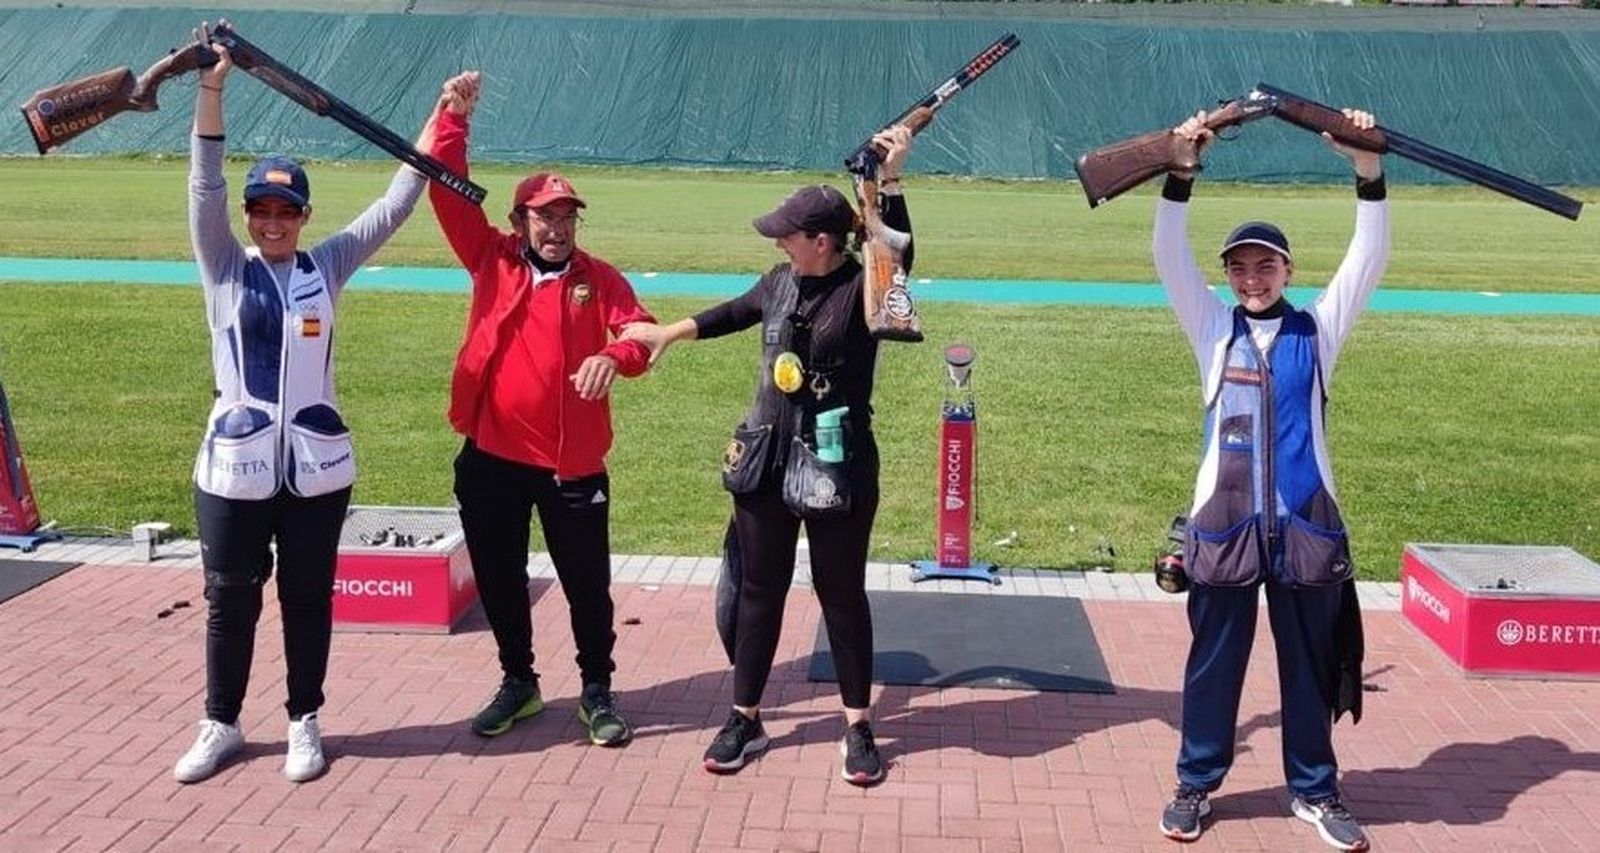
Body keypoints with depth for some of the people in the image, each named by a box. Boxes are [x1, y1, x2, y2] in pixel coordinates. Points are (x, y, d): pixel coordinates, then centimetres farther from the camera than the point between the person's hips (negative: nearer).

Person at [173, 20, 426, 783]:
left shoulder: (326, 266, 3)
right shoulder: (226, 269, 0)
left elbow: (392, 209, 1)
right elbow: (206, 191, -12)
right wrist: (210, 90, -23)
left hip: (315, 466, 1)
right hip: (236, 465, -1)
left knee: (307, 598, 11)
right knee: (230, 599, 11)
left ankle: (303, 724, 25)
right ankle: (221, 726, 27)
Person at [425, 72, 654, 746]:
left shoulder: (599, 279, 0)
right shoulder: (492, 260, 3)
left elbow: (640, 336, -13)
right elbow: (448, 193, -4)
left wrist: (615, 356, -35)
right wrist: (453, 119, -15)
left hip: (572, 462, -2)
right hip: (491, 456, 2)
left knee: (587, 582, 7)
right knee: (498, 578, 13)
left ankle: (598, 692, 25)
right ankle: (518, 682, 32)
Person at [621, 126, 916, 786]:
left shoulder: (862, 288, -12)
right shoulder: (781, 281, 5)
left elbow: (896, 260, -34)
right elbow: (738, 313, 24)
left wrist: (891, 180, -38)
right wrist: (670, 332, 29)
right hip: (766, 462, 6)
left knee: (842, 593, 6)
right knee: (759, 590, 13)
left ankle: (858, 727, 19)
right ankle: (745, 719, 25)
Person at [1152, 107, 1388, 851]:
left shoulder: (1318, 329, 6)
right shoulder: (1215, 329, 5)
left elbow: (1369, 258, -2)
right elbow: (1169, 258, -5)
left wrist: (1367, 168, -13)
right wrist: (1181, 170, -16)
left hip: (1306, 521, 1)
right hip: (1224, 521, 0)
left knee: (1311, 664, 11)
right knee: (1213, 660, 9)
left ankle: (1314, 791, 26)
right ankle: (1195, 786, 23)